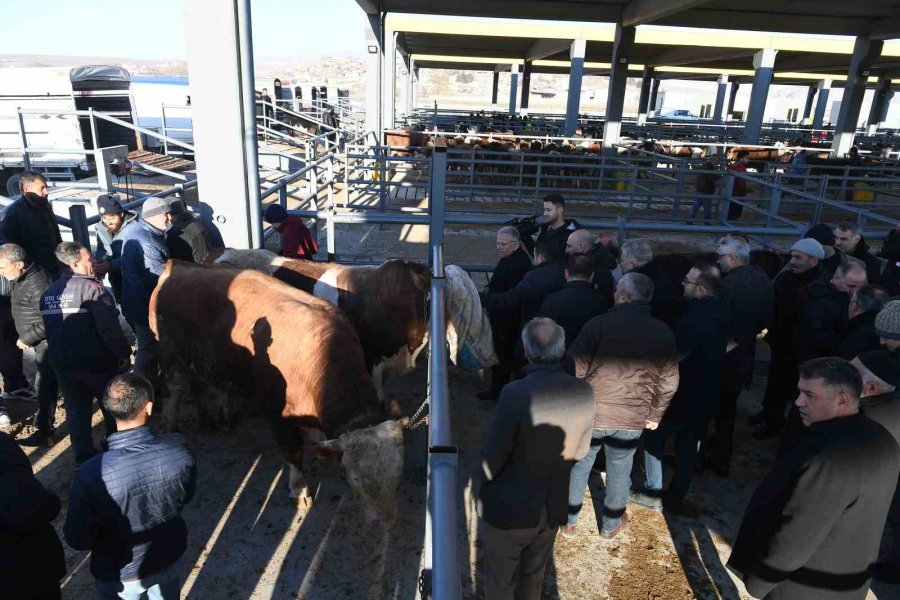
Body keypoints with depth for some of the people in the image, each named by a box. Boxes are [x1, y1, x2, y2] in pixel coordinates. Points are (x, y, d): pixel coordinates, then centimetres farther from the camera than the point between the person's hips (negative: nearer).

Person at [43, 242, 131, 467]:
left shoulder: (48, 292, 7)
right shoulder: (92, 287, -17)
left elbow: (47, 328, 16)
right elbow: (109, 327, -23)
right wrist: (124, 352, -14)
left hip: (62, 363, 6)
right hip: (97, 361, -6)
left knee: (76, 409, 15)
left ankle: (83, 455, 22)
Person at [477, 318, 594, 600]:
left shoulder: (516, 393, -30)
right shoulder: (584, 392, -13)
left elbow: (492, 459, -20)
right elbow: (579, 450, 3)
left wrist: (490, 476, 2)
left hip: (508, 508, -4)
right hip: (552, 508, 5)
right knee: (534, 577, 28)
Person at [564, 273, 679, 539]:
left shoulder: (599, 324, -16)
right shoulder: (663, 333, -4)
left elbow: (575, 368, -14)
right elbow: (669, 382, 3)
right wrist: (655, 414, 15)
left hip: (591, 413, -2)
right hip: (633, 418, 3)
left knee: (579, 466, 16)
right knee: (619, 471, 20)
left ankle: (569, 520, 31)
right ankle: (611, 525, 37)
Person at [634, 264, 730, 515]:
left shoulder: (696, 317, -27)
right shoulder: (721, 311, 1)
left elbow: (674, 353, -24)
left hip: (683, 393, -8)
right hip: (706, 394, 8)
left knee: (654, 438, 11)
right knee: (688, 444, 17)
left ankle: (654, 494, 20)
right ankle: (676, 497, 28)